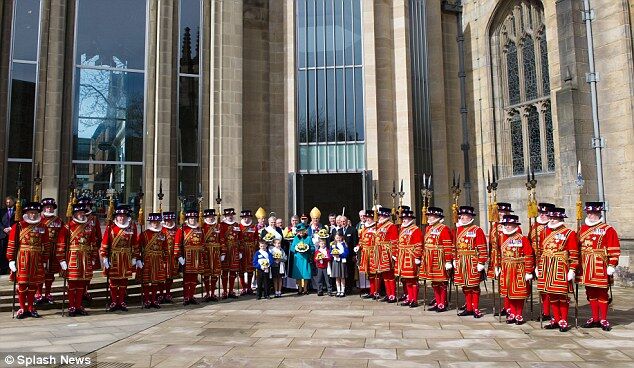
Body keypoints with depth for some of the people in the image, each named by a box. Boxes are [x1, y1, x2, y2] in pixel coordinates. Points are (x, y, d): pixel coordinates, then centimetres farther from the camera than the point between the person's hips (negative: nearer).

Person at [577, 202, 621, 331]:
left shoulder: (608, 230, -4)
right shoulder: (582, 229, 11)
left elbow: (614, 250, -7)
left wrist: (611, 266, -12)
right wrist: (578, 265, 14)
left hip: (600, 267, -5)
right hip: (586, 267, 5)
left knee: (602, 293, 3)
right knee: (590, 293, 11)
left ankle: (603, 320, 13)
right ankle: (595, 318, 22)